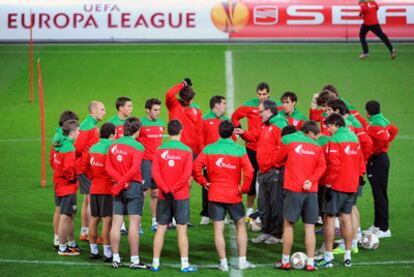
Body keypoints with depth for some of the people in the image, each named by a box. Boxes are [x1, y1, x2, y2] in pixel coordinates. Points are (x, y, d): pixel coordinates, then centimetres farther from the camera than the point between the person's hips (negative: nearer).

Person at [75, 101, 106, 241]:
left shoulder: (92, 126, 15)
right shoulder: (88, 127, -15)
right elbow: (78, 147, -20)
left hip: (86, 168, 10)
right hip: (87, 169, -10)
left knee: (87, 199, 15)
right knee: (92, 200, -7)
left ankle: (84, 232, 22)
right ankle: (90, 233, -4)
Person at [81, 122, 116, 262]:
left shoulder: (93, 148, 8)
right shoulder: (110, 148, -13)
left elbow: (84, 165, 9)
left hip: (94, 188, 7)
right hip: (107, 189, -7)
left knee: (94, 219, 13)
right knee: (107, 220, -4)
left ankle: (93, 250, 20)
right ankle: (107, 253, -3)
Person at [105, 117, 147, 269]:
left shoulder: (114, 145, 7)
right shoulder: (137, 146, -10)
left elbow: (108, 167, 1)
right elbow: (135, 169, -20)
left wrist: (120, 180, -8)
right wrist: (123, 182, -12)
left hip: (119, 188, 5)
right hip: (134, 186, -5)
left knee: (116, 223, 6)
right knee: (134, 224, -3)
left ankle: (115, 258, 9)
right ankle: (135, 260, -3)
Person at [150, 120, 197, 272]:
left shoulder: (159, 150, 0)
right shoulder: (186, 151, -6)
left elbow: (155, 172, -8)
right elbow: (187, 174, -13)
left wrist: (166, 190, -12)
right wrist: (173, 189, -10)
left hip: (163, 196, 2)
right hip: (181, 196, -2)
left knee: (160, 229, 8)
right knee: (182, 230, 1)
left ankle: (155, 263, 10)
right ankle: (185, 264, 2)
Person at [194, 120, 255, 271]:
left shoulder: (208, 149, -3)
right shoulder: (239, 150, -7)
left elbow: (196, 167, -11)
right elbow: (249, 172, -16)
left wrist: (203, 182, 1)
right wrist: (244, 188, -3)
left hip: (215, 195, 0)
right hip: (234, 195, 0)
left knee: (218, 229, 4)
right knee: (241, 225, 15)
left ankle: (223, 263, 3)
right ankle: (242, 261, 13)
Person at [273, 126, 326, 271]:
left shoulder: (287, 141, 3)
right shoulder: (316, 145, 12)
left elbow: (277, 160, 14)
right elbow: (322, 166, 1)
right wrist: (311, 180, -6)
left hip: (294, 189, -3)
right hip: (311, 190, 3)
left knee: (288, 224, 7)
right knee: (310, 227, 4)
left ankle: (285, 261, 11)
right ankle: (310, 263, 2)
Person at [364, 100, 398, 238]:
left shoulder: (374, 125, -19)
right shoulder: (383, 120, 9)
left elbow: (383, 139, -32)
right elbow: (394, 130, 23)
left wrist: (374, 151, -17)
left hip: (376, 160, -10)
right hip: (382, 158, 10)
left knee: (380, 194, -6)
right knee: (378, 193, 15)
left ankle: (384, 228, -4)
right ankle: (377, 225, 23)